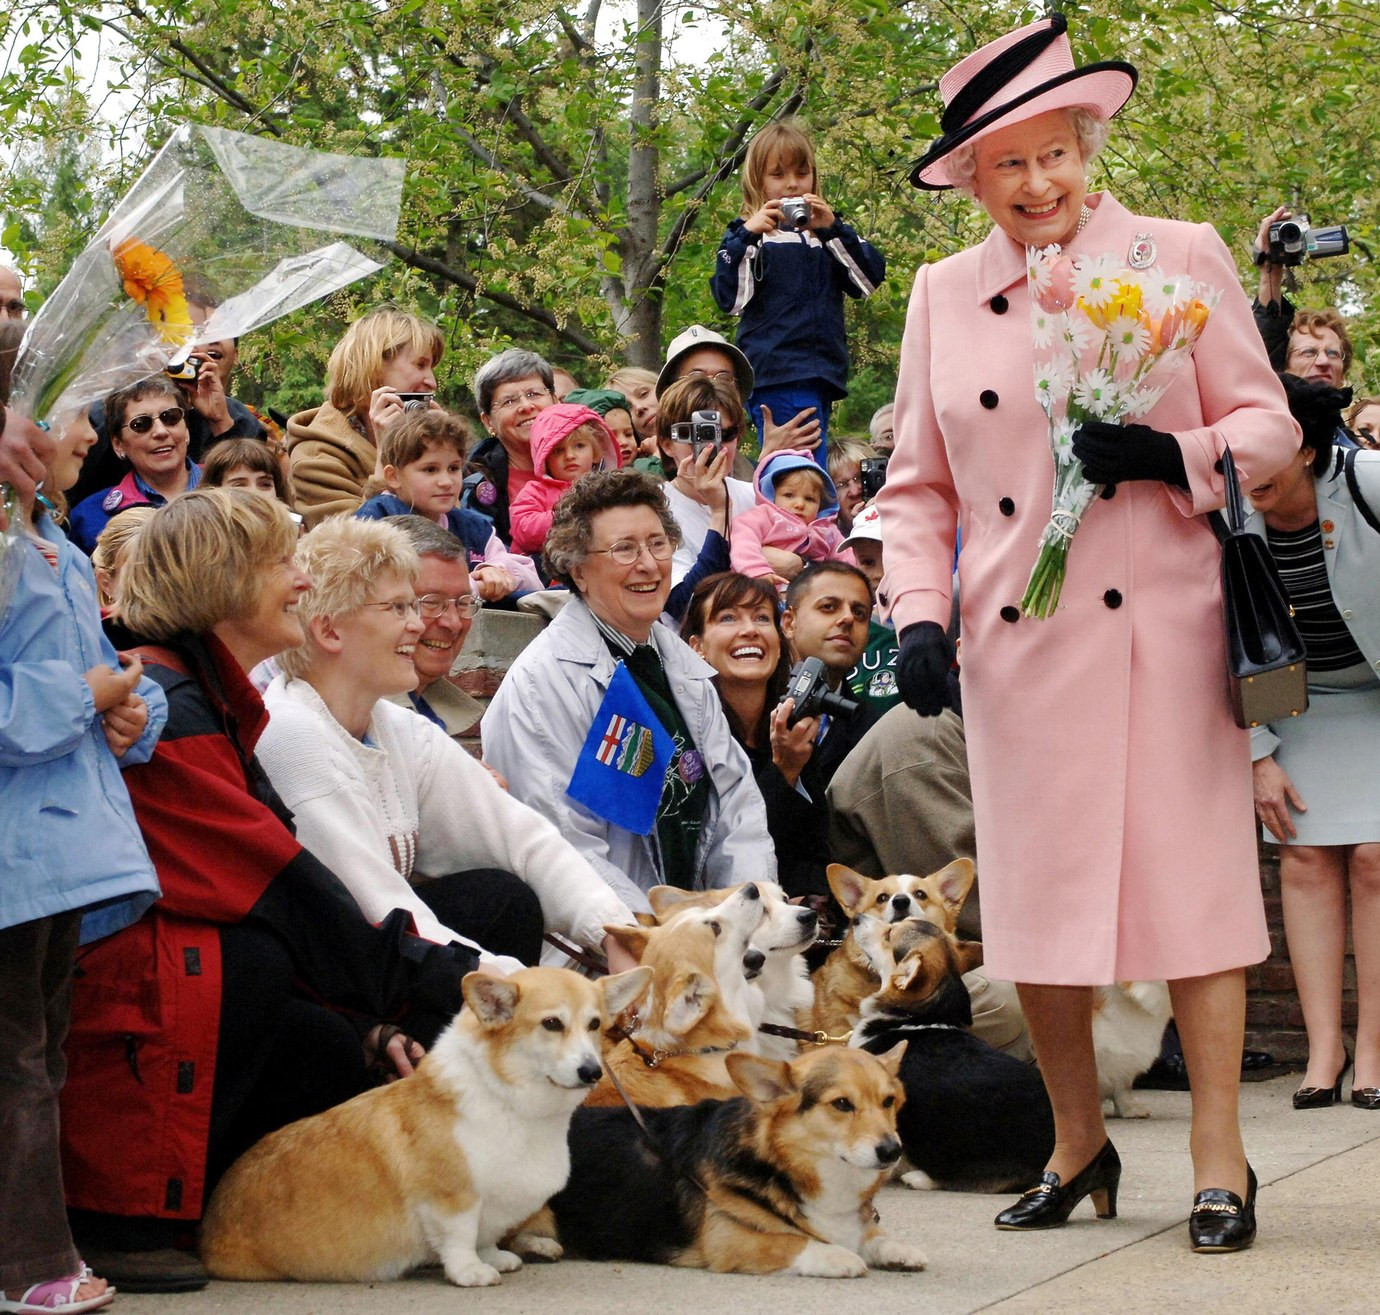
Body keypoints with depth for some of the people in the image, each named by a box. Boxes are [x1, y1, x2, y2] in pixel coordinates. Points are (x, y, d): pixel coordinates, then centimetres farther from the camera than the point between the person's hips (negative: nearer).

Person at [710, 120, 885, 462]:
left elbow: (870, 280, 4)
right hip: (777, 377, -5)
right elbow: (730, 298, -8)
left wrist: (832, 229, -5)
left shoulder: (827, 231, 19)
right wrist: (748, 236, -15)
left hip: (822, 377, 6)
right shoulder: (745, 234, 6)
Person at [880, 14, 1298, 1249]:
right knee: (1034, 903, 5)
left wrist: (1173, 456, -17)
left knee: (1190, 883, -4)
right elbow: (918, 485, 14)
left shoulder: (1180, 258, 2)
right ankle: (1079, 1144, 23)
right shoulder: (944, 295, 10)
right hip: (1014, 644, 3)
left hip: (1161, 631, -3)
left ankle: (1221, 1163, 4)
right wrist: (919, 615, 0)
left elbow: (1269, 426, 3)